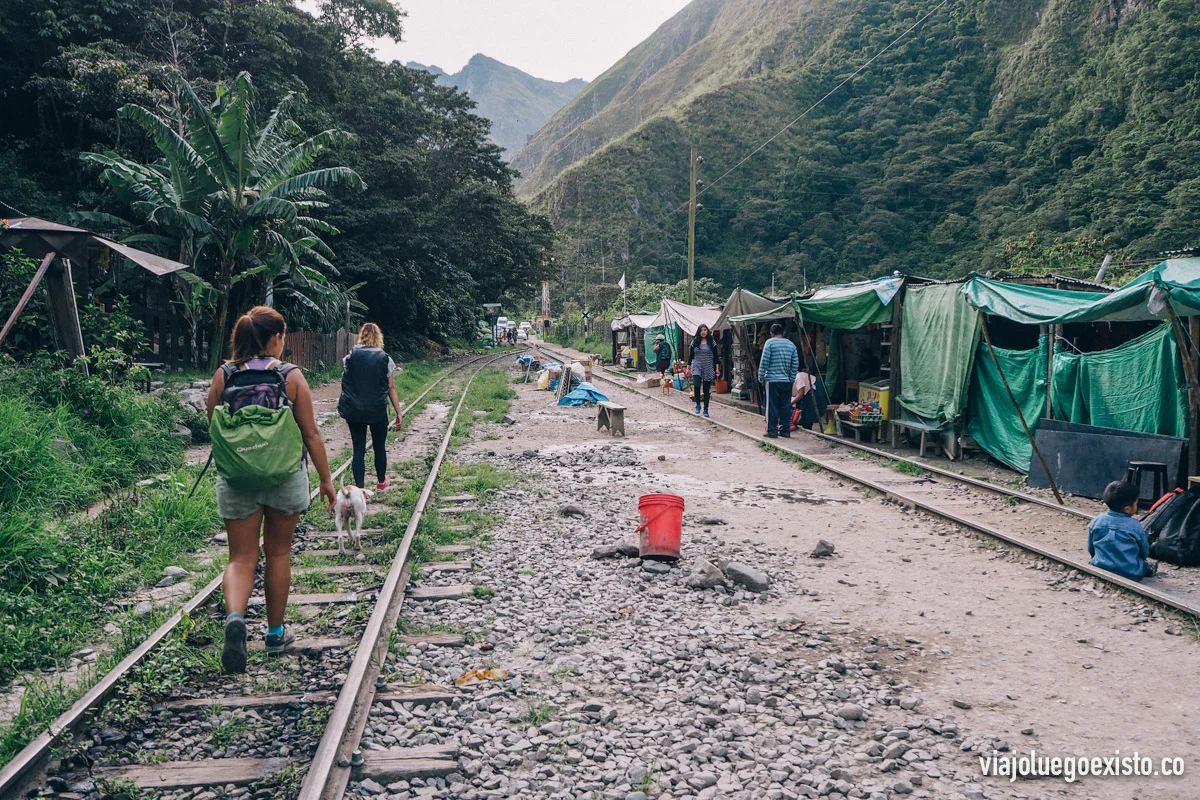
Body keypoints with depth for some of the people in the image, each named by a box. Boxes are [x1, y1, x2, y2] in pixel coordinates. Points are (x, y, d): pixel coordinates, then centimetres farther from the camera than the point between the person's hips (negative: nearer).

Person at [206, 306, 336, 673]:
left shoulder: (223, 375, -2)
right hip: (285, 478, -1)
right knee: (278, 553, 14)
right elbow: (311, 434, -6)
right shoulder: (291, 376, -8)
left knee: (241, 557, 7)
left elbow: (213, 427, 6)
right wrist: (326, 479, 2)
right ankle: (275, 632, 26)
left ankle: (234, 617, -20)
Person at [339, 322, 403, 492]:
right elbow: (391, 388, -5)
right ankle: (381, 482, 35)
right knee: (379, 446, 17)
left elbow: (346, 385, 1)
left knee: (358, 449, 6)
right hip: (378, 411, -1)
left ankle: (360, 489, 1)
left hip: (354, 411, 1)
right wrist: (399, 412, 0)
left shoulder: (349, 358, -1)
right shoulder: (384, 359, -5)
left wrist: (346, 410, 8)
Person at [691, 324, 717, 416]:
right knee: (696, 385, -22)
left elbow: (715, 356, 5)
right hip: (697, 367, 0)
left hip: (708, 368, 0)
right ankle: (698, 405, -3)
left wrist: (717, 368, 0)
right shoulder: (694, 342, 5)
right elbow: (691, 356, 9)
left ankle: (706, 409, 14)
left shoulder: (712, 342, 4)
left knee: (706, 389, 4)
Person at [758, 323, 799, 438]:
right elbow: (796, 364, 9)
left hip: (772, 380, -4)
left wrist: (761, 377, -1)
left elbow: (764, 362, -7)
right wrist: (792, 378, 14)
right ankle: (785, 431, 13)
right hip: (786, 381, 4)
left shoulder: (770, 342, -3)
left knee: (772, 407, -1)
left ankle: (772, 431, 0)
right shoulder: (791, 344, 11)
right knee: (785, 407, 9)